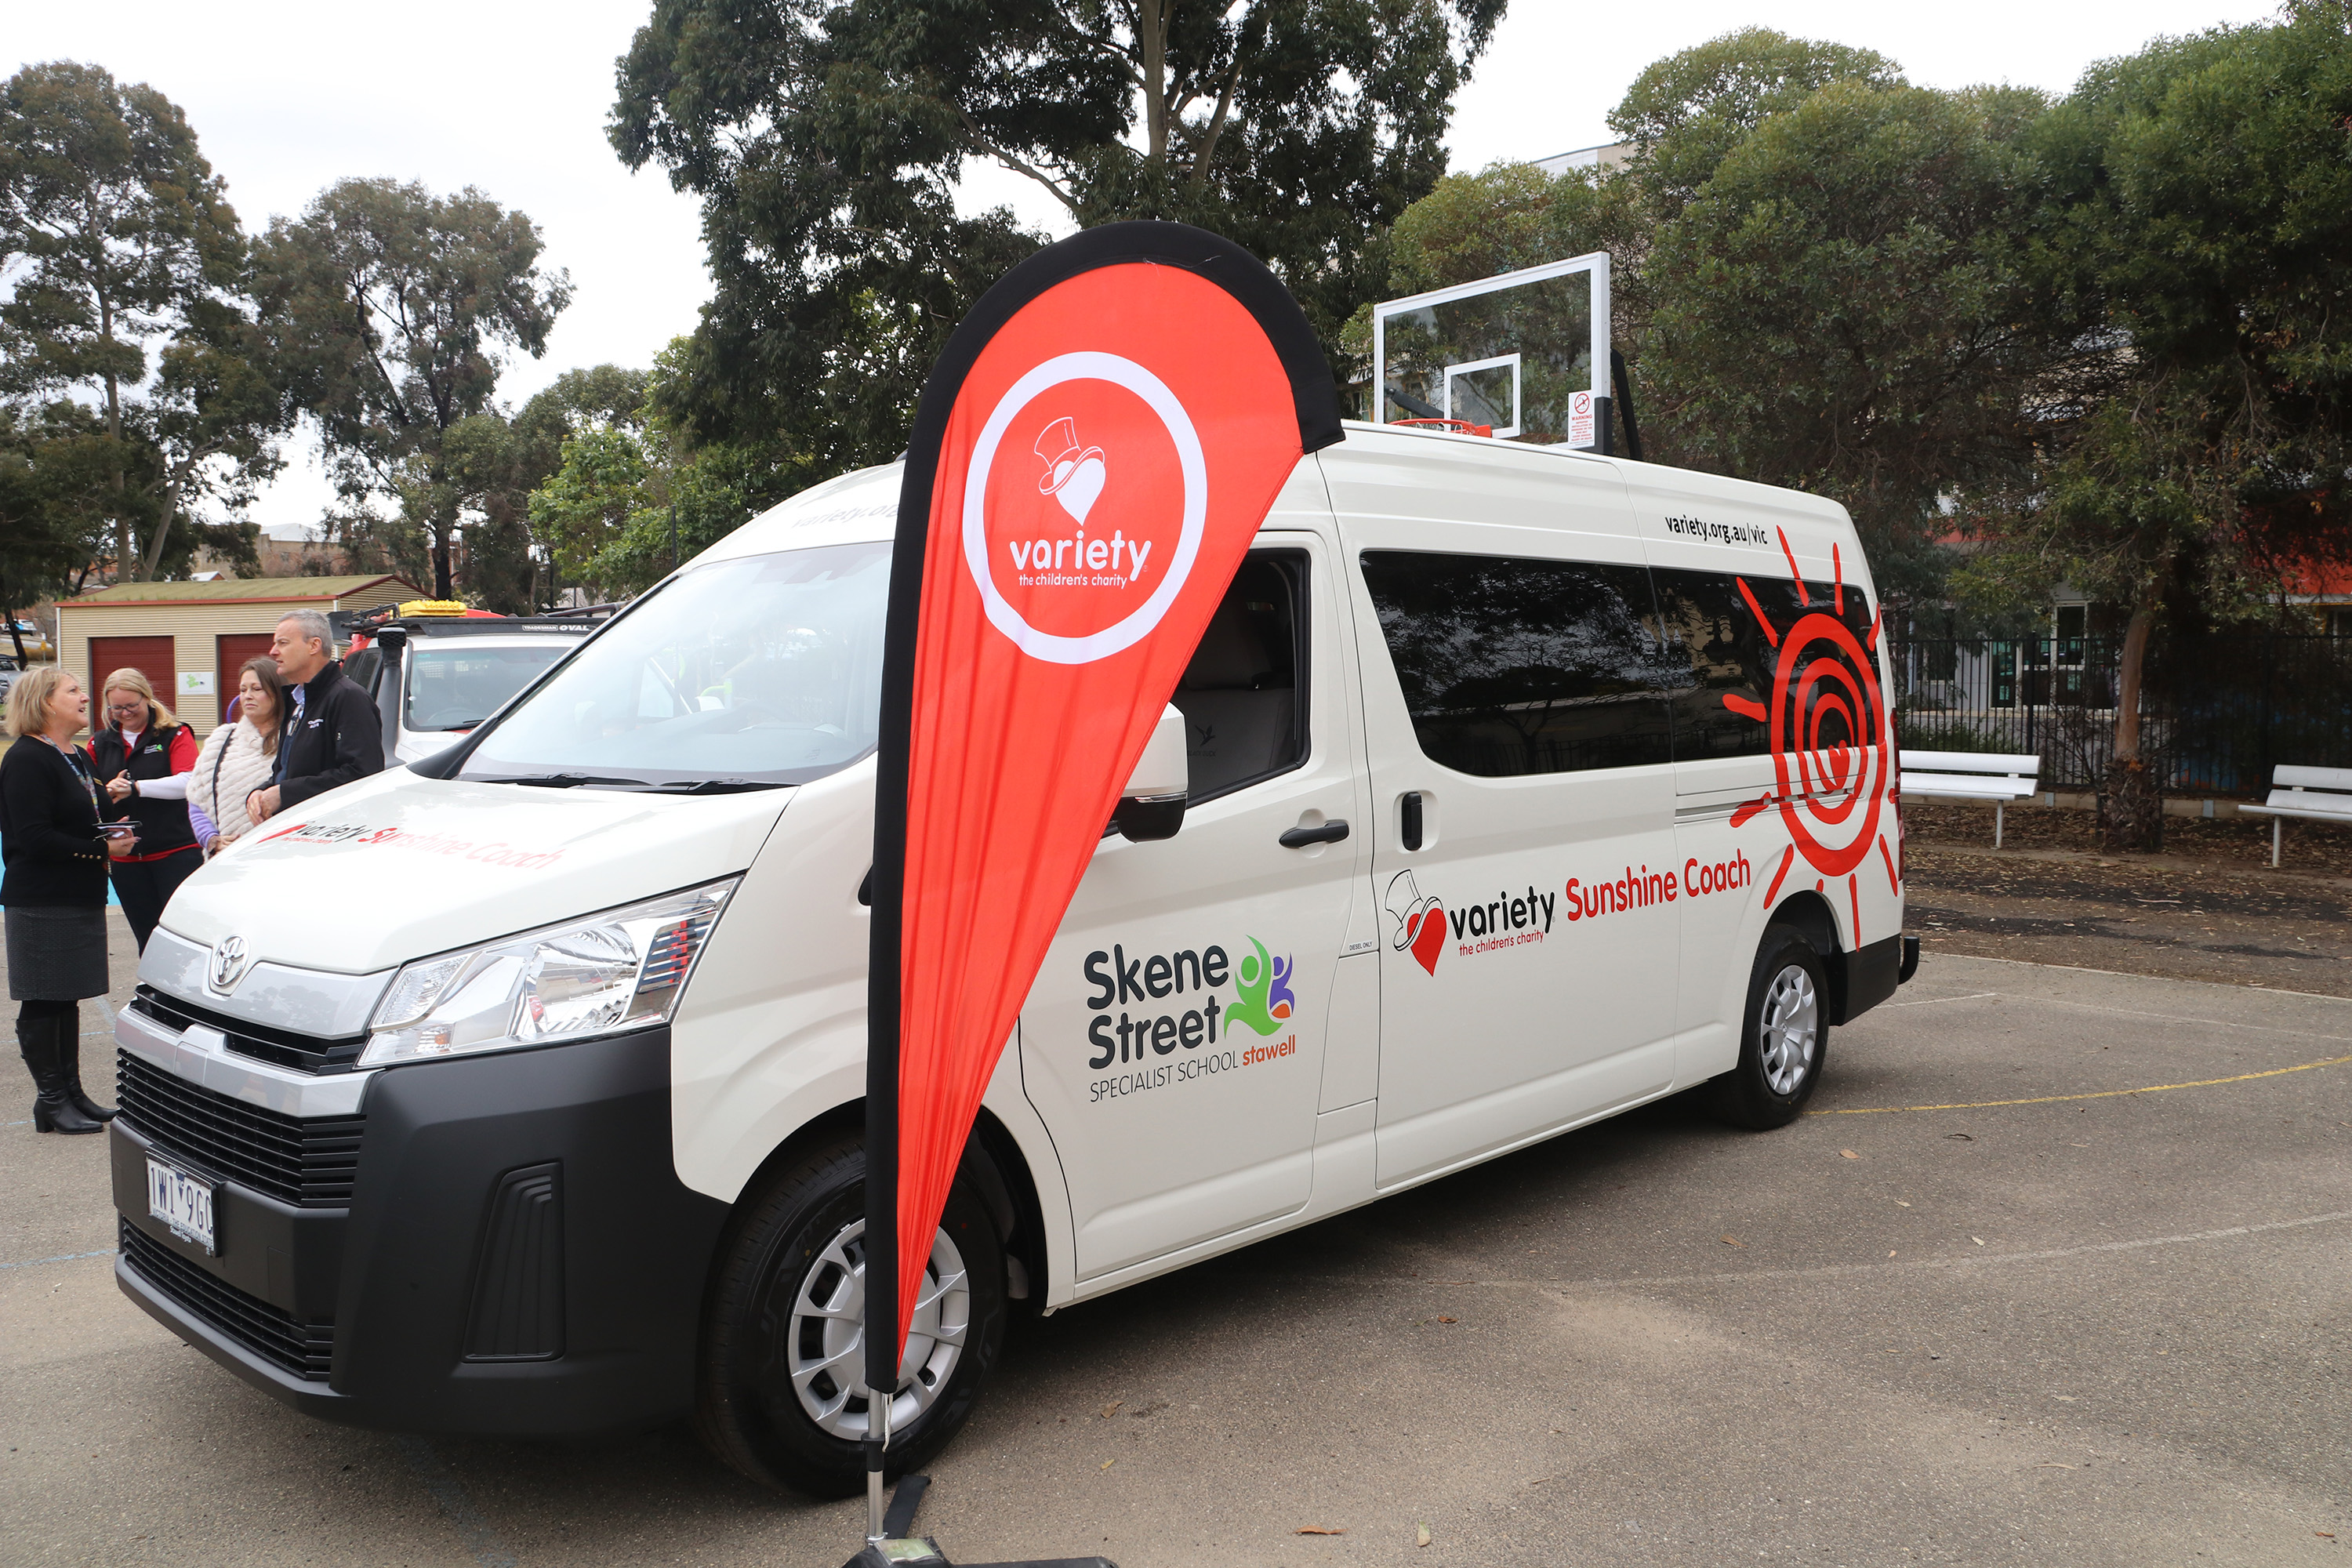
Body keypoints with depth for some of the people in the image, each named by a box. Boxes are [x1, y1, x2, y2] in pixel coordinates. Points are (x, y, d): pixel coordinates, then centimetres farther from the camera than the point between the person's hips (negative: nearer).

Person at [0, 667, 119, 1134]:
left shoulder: (75, 757, 16)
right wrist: (101, 851, -18)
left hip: (79, 898, 9)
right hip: (41, 902, -9)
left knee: (67, 999, 14)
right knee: (43, 1003, -1)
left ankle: (71, 1092, 21)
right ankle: (50, 1100, 6)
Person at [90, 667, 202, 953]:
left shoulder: (175, 735, 0)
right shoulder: (99, 744, 14)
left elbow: (187, 783, -16)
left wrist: (135, 787, -25)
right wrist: (106, 793, -14)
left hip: (176, 854, -4)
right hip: (125, 860, 5)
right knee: (147, 939, 10)